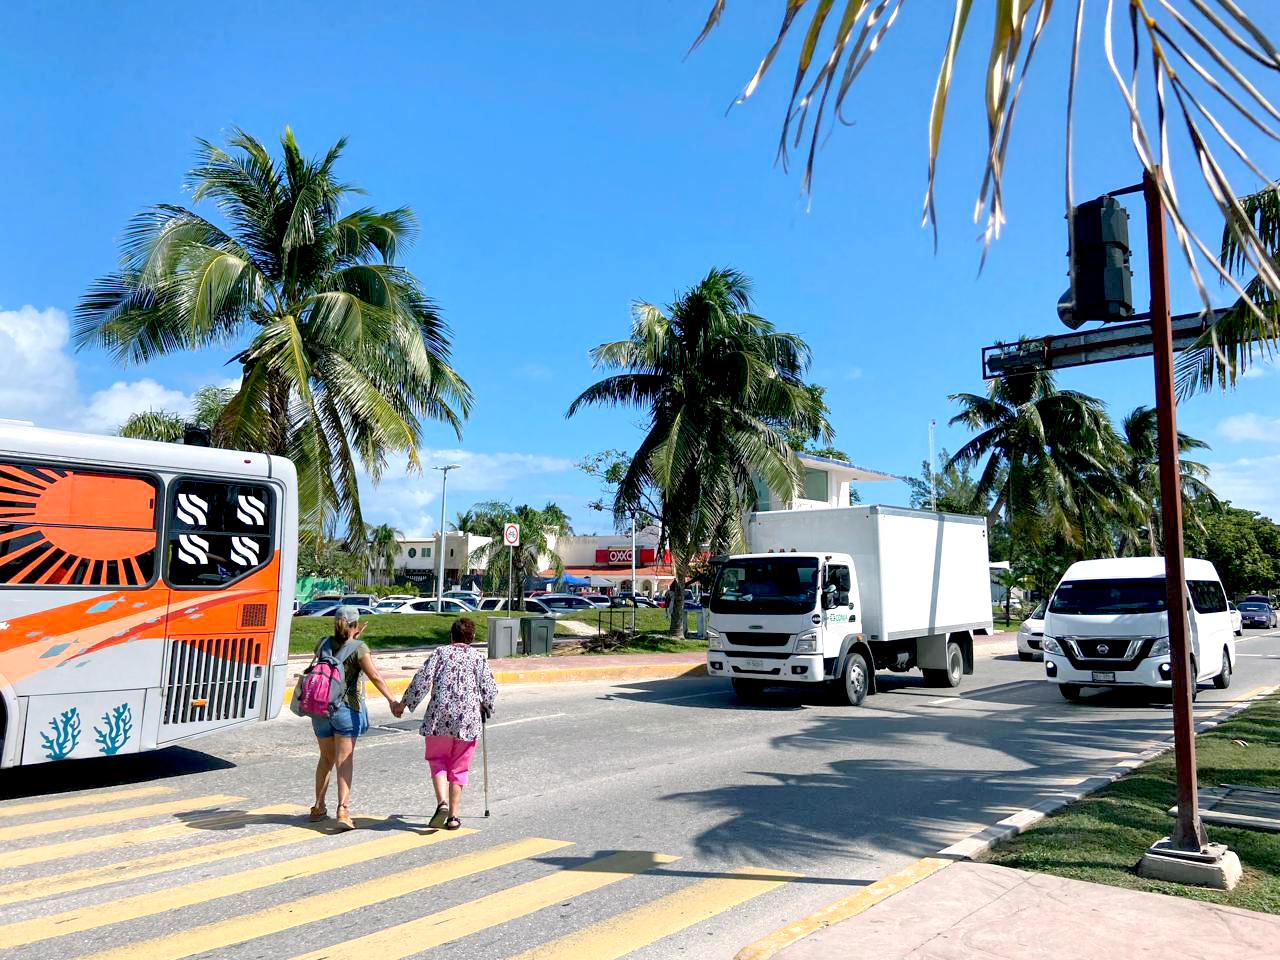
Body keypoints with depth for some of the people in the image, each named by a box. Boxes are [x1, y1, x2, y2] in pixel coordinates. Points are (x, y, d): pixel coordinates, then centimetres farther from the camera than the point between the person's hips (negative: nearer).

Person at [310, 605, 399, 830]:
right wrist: (391, 699, -15)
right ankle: (342, 809, -12)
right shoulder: (358, 648, -12)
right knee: (344, 761, -2)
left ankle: (319, 808, 28)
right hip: (347, 707, -5)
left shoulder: (324, 643, 4)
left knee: (326, 759, 20)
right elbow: (375, 676, -16)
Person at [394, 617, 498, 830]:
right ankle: (453, 816, 12)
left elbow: (422, 680, -5)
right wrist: (485, 707, 23)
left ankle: (442, 803, -6)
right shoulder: (479, 657, 7)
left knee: (437, 761, 15)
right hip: (468, 720, 1)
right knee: (458, 768, 12)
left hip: (439, 717, -1)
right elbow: (490, 691, 3)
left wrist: (403, 703, 5)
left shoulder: (440, 652, 5)